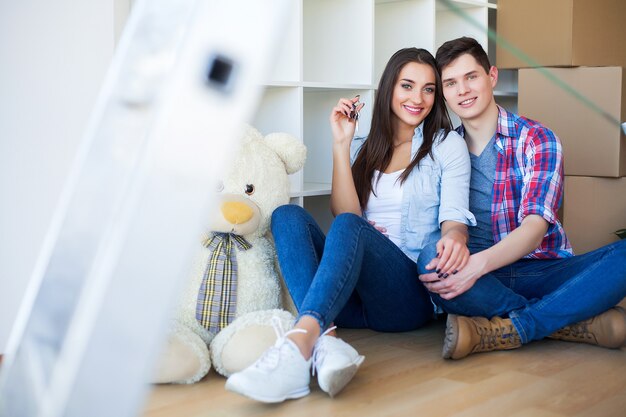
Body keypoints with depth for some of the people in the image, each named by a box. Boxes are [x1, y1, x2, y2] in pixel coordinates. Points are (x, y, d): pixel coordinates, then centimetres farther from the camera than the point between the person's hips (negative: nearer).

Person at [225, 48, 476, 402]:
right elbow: (345, 210, 3)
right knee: (288, 215, -20)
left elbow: (454, 217, -3)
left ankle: (299, 345, -55)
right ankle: (326, 341, -43)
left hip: (412, 293, -3)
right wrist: (341, 144, -3)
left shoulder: (447, 145, 10)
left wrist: (455, 237, -27)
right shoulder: (363, 150, 19)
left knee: (349, 227, -32)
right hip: (353, 300, 4)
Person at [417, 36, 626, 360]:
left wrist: (479, 263, -32)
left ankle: (504, 331, -32)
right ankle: (582, 323, -26)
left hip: (543, 270, -1)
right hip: (479, 277, 1)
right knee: (429, 261, -34)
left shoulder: (536, 138, 1)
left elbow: (535, 228, -13)